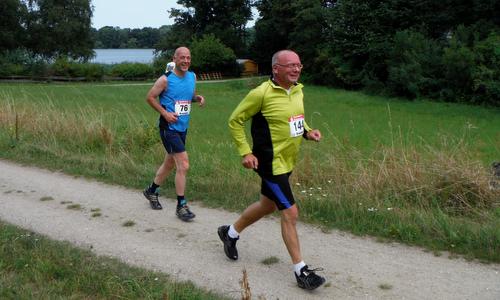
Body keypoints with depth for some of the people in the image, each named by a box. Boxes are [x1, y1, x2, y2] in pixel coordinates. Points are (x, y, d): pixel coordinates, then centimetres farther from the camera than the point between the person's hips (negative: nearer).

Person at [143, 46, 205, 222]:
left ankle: (151, 191, 42)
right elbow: (150, 97, -5)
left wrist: (198, 98, -2)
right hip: (169, 128, -7)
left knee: (170, 163, 20)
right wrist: (165, 113, -15)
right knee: (183, 165, -12)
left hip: (182, 128, 7)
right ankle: (181, 206, -2)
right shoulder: (166, 79, -12)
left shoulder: (192, 77, 6)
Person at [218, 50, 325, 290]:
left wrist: (307, 131, 0)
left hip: (287, 161, 9)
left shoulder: (297, 91, 4)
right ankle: (300, 270, 5)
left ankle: (230, 233, 46)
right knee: (290, 213, -7)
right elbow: (235, 121, -11)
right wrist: (245, 152, -16)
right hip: (271, 163, -9)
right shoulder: (261, 93, -19)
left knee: (268, 205, 23)